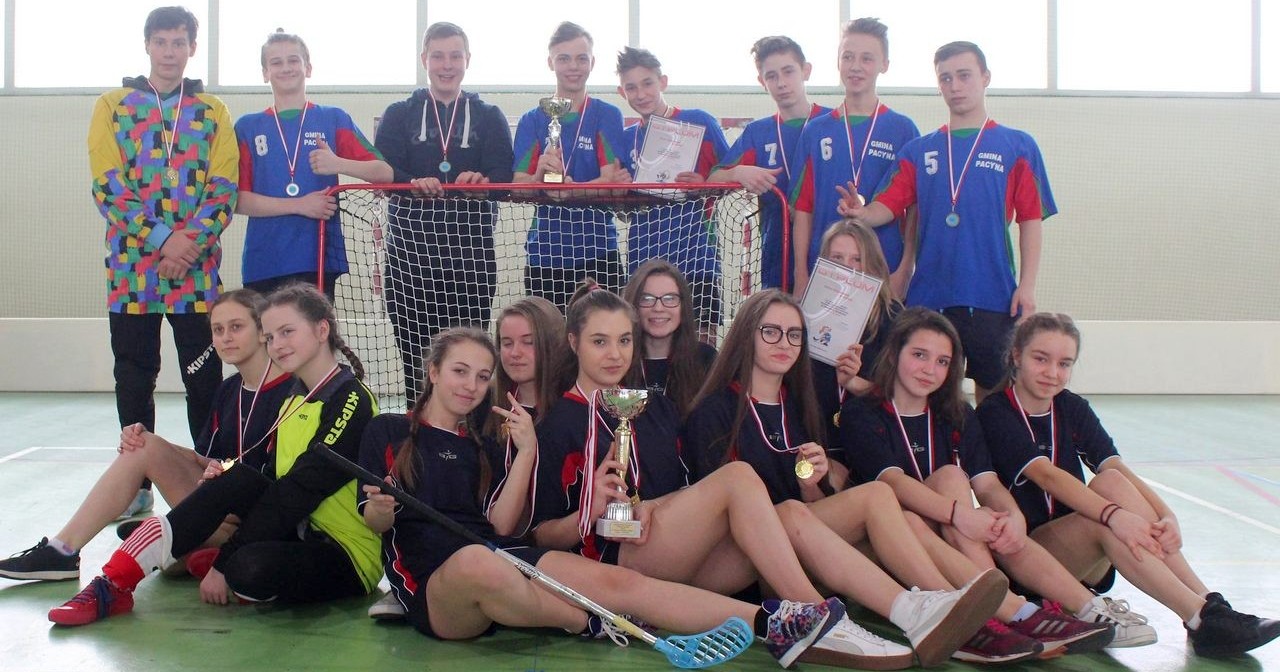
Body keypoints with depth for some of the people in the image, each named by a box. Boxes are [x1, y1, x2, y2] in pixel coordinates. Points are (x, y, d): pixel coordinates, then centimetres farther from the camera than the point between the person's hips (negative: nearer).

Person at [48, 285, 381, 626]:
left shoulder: (352, 402, -15)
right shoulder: (293, 399, 13)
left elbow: (297, 494, -20)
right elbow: (272, 480, 11)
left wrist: (224, 564, -19)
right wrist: (227, 475, -11)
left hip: (348, 555, -7)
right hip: (299, 532, 7)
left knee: (252, 569, -36)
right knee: (236, 478, -18)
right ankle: (113, 583, -16)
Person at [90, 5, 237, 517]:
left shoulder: (212, 112, 8)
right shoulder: (113, 106, 6)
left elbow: (224, 189, 1)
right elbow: (108, 187, -3)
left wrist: (189, 241, -15)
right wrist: (162, 239, -13)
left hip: (198, 270, 0)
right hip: (131, 265, 0)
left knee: (205, 379, 3)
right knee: (134, 378, 6)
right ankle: (137, 485, 17)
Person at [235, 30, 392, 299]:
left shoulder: (334, 119, 9)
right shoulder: (247, 127, 11)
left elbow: (385, 173, 1)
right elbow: (239, 200, 2)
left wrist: (338, 164, -17)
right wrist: (299, 205, -11)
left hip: (320, 259, -1)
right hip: (262, 264, 1)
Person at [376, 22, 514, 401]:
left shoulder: (489, 118, 14)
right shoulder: (399, 115, 14)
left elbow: (503, 178, -1)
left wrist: (481, 181, -24)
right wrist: (415, 183, -25)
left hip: (472, 254, 0)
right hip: (411, 251, 0)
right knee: (415, 357, -1)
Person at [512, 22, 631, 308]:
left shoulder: (607, 115, 4)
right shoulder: (532, 120, 9)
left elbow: (610, 181, -7)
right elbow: (518, 187, 0)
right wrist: (540, 175, -23)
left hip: (598, 253, -1)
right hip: (544, 253, 2)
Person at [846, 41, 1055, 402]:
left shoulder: (1017, 146, 5)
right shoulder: (918, 150, 11)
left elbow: (1031, 220, 2)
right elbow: (888, 206, 2)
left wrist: (1027, 286, -6)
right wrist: (862, 214, -20)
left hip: (994, 297, -2)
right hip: (929, 295, 2)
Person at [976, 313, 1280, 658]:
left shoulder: (1072, 409, 9)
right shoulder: (995, 414, -8)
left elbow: (1119, 468, -7)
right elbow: (1046, 475, -25)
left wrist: (1166, 516, -26)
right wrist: (1113, 515, -39)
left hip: (1082, 557, 5)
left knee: (1112, 480, -24)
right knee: (1107, 516, -31)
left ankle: (1210, 603, -29)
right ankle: (1204, 619, -37)